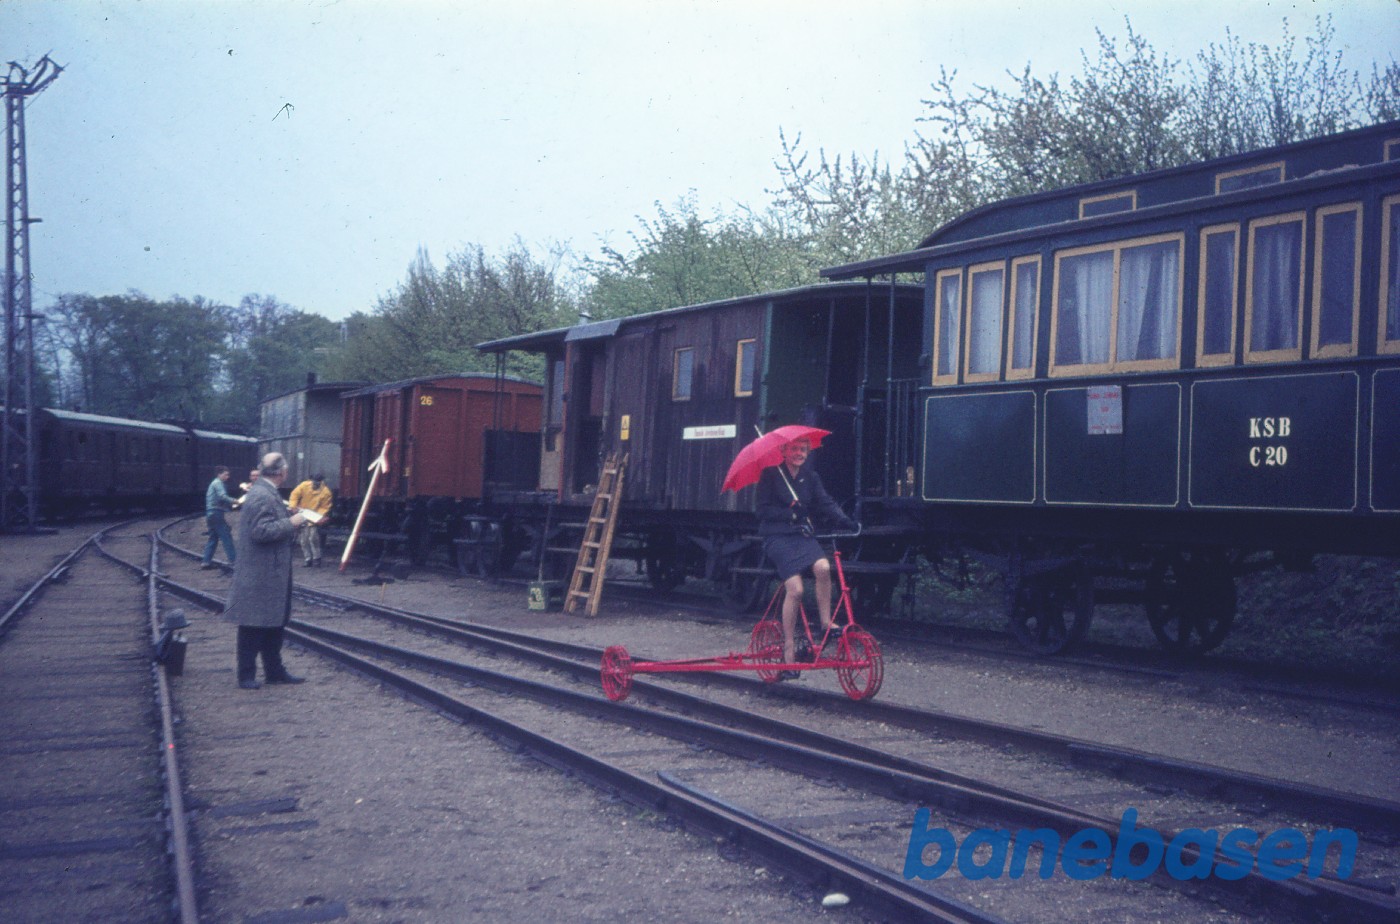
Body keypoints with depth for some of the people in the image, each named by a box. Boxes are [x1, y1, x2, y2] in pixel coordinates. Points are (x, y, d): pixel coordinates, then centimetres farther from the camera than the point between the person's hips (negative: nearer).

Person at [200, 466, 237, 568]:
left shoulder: (213, 483, 22)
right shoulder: (218, 483, -9)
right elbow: (222, 496, -24)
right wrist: (234, 501, -22)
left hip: (210, 514, 10)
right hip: (216, 513, -10)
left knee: (213, 538, 11)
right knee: (226, 536, -8)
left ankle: (206, 561, 8)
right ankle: (233, 559, -10)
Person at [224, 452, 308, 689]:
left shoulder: (268, 493, 13)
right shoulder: (261, 496, -19)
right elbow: (261, 531, -26)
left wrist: (293, 519, 13)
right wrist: (291, 523, -19)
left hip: (271, 574, 10)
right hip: (259, 577, -10)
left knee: (274, 623, 15)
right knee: (253, 625, -1)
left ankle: (274, 671, 23)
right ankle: (246, 675, 7)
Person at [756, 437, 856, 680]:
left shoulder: (810, 478, 14)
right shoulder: (771, 475, 1)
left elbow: (825, 503, 2)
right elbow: (764, 510, -5)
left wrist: (843, 519, -16)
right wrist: (790, 514, -19)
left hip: (803, 535, 4)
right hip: (777, 537, -4)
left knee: (823, 567, -28)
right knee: (795, 588, -21)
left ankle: (826, 626, -16)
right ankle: (788, 650, -13)